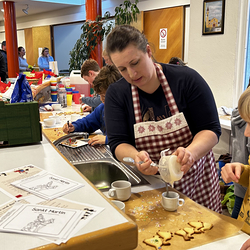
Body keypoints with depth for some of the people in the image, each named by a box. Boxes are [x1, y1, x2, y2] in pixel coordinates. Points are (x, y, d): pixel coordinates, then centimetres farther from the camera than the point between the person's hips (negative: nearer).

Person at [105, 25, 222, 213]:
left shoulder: (186, 79, -13)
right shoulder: (116, 94, -8)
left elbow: (211, 129, -12)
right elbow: (117, 143, -11)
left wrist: (191, 152, -33)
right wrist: (136, 157, -33)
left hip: (195, 179, 0)